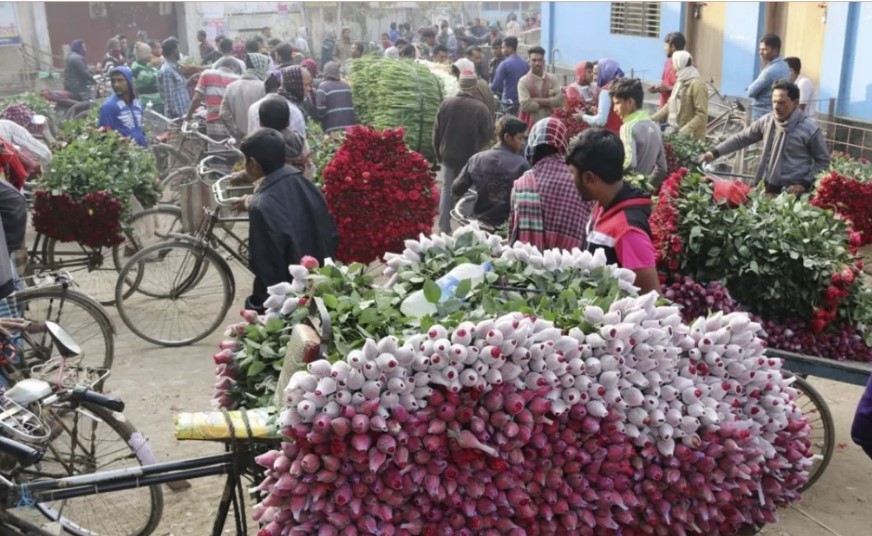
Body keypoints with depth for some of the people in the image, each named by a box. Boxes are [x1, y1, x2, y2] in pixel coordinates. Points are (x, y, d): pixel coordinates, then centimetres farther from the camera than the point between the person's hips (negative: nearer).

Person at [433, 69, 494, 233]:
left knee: (447, 189, 14)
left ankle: (444, 226, 14)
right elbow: (487, 133, -8)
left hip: (448, 156, 2)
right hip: (470, 157, -2)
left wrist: (439, 152, 11)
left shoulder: (446, 104, -9)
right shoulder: (480, 109, -16)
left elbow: (437, 131, -2)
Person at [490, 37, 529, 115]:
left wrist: (490, 86, 8)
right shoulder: (525, 63, 6)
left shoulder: (505, 64, -12)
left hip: (509, 101, -6)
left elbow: (495, 86, -13)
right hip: (523, 102, 6)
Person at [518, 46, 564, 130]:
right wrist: (549, 102, -8)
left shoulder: (552, 79, 4)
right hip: (531, 125, -3)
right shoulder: (524, 81, -6)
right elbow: (526, 105, -17)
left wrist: (538, 100, -14)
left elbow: (560, 99, -8)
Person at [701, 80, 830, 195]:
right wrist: (715, 152, -3)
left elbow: (823, 161, -2)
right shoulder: (766, 121, 3)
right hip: (766, 187, 5)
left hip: (792, 193, -4)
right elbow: (741, 138, 8)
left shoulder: (810, 130, -9)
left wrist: (804, 184, -12)